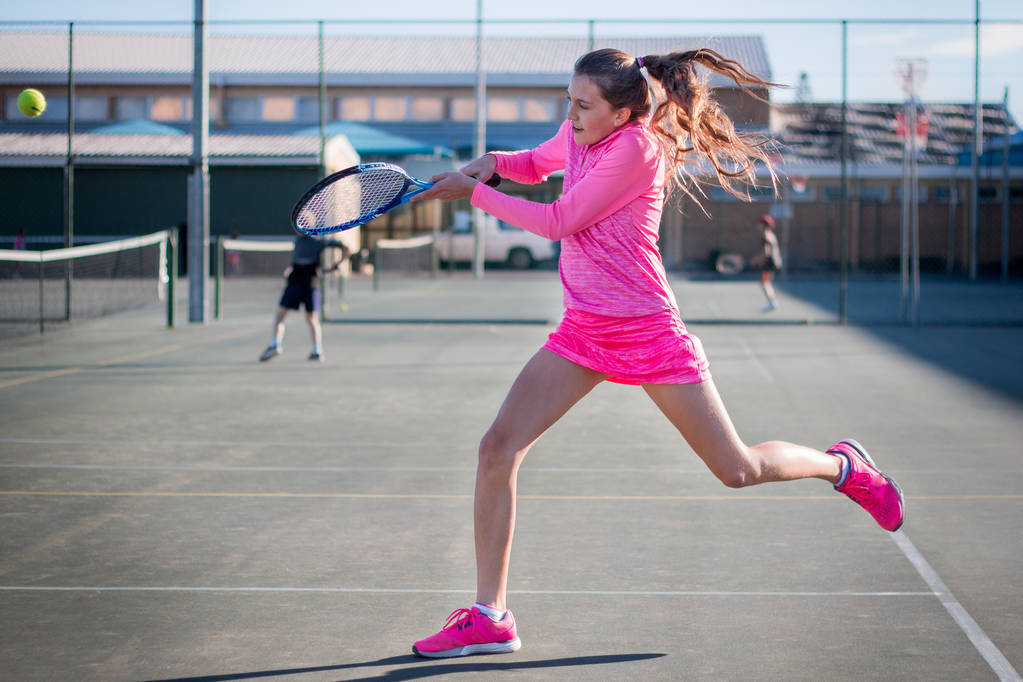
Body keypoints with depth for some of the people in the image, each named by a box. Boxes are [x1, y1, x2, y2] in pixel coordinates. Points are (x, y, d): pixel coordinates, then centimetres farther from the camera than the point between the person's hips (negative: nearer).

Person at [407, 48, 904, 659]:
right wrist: (492, 163, 3)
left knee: (738, 470, 4)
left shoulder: (636, 149, -19)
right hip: (582, 333, 7)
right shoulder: (580, 133, 4)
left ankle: (842, 464, 36)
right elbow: (538, 163, 26)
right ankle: (489, 616, -2)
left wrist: (472, 193, -15)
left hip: (648, 334, -7)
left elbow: (558, 222, -19)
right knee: (498, 448, -9)